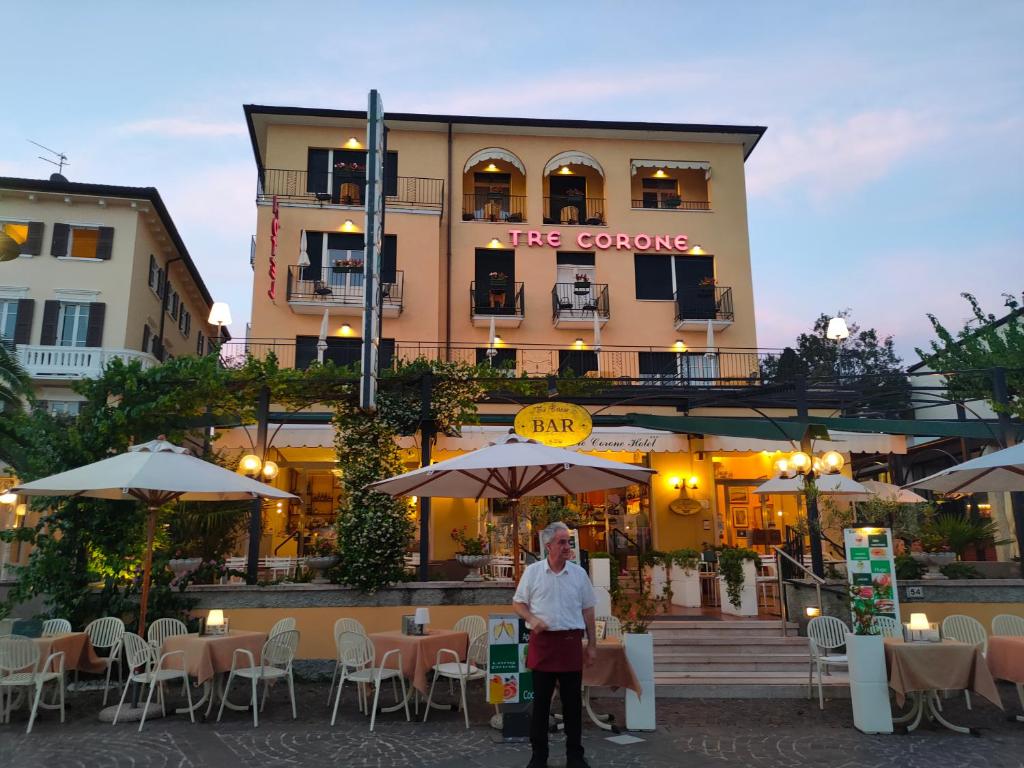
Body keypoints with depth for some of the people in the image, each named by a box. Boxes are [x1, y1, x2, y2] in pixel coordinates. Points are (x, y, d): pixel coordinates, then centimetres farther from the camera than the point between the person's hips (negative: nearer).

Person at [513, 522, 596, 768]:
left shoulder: (579, 573, 3)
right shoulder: (532, 572, -1)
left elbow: (587, 610, 8)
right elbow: (518, 603, 6)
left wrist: (592, 644, 6)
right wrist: (532, 619, -13)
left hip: (571, 641, 1)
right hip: (542, 640, -1)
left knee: (572, 701, 7)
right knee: (541, 701, 7)